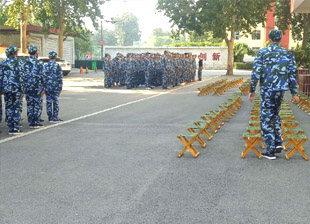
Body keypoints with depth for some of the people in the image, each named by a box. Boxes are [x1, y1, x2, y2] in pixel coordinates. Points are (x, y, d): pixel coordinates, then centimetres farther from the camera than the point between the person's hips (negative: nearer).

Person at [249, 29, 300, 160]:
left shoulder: (262, 53, -4)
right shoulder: (288, 54, 4)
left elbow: (256, 73, -7)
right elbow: (292, 74, 2)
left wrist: (252, 90, 0)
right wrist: (294, 93, 7)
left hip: (267, 89, -3)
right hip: (281, 90, 3)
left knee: (266, 119, 2)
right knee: (275, 115, 23)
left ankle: (270, 151, 1)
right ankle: (278, 143, 14)